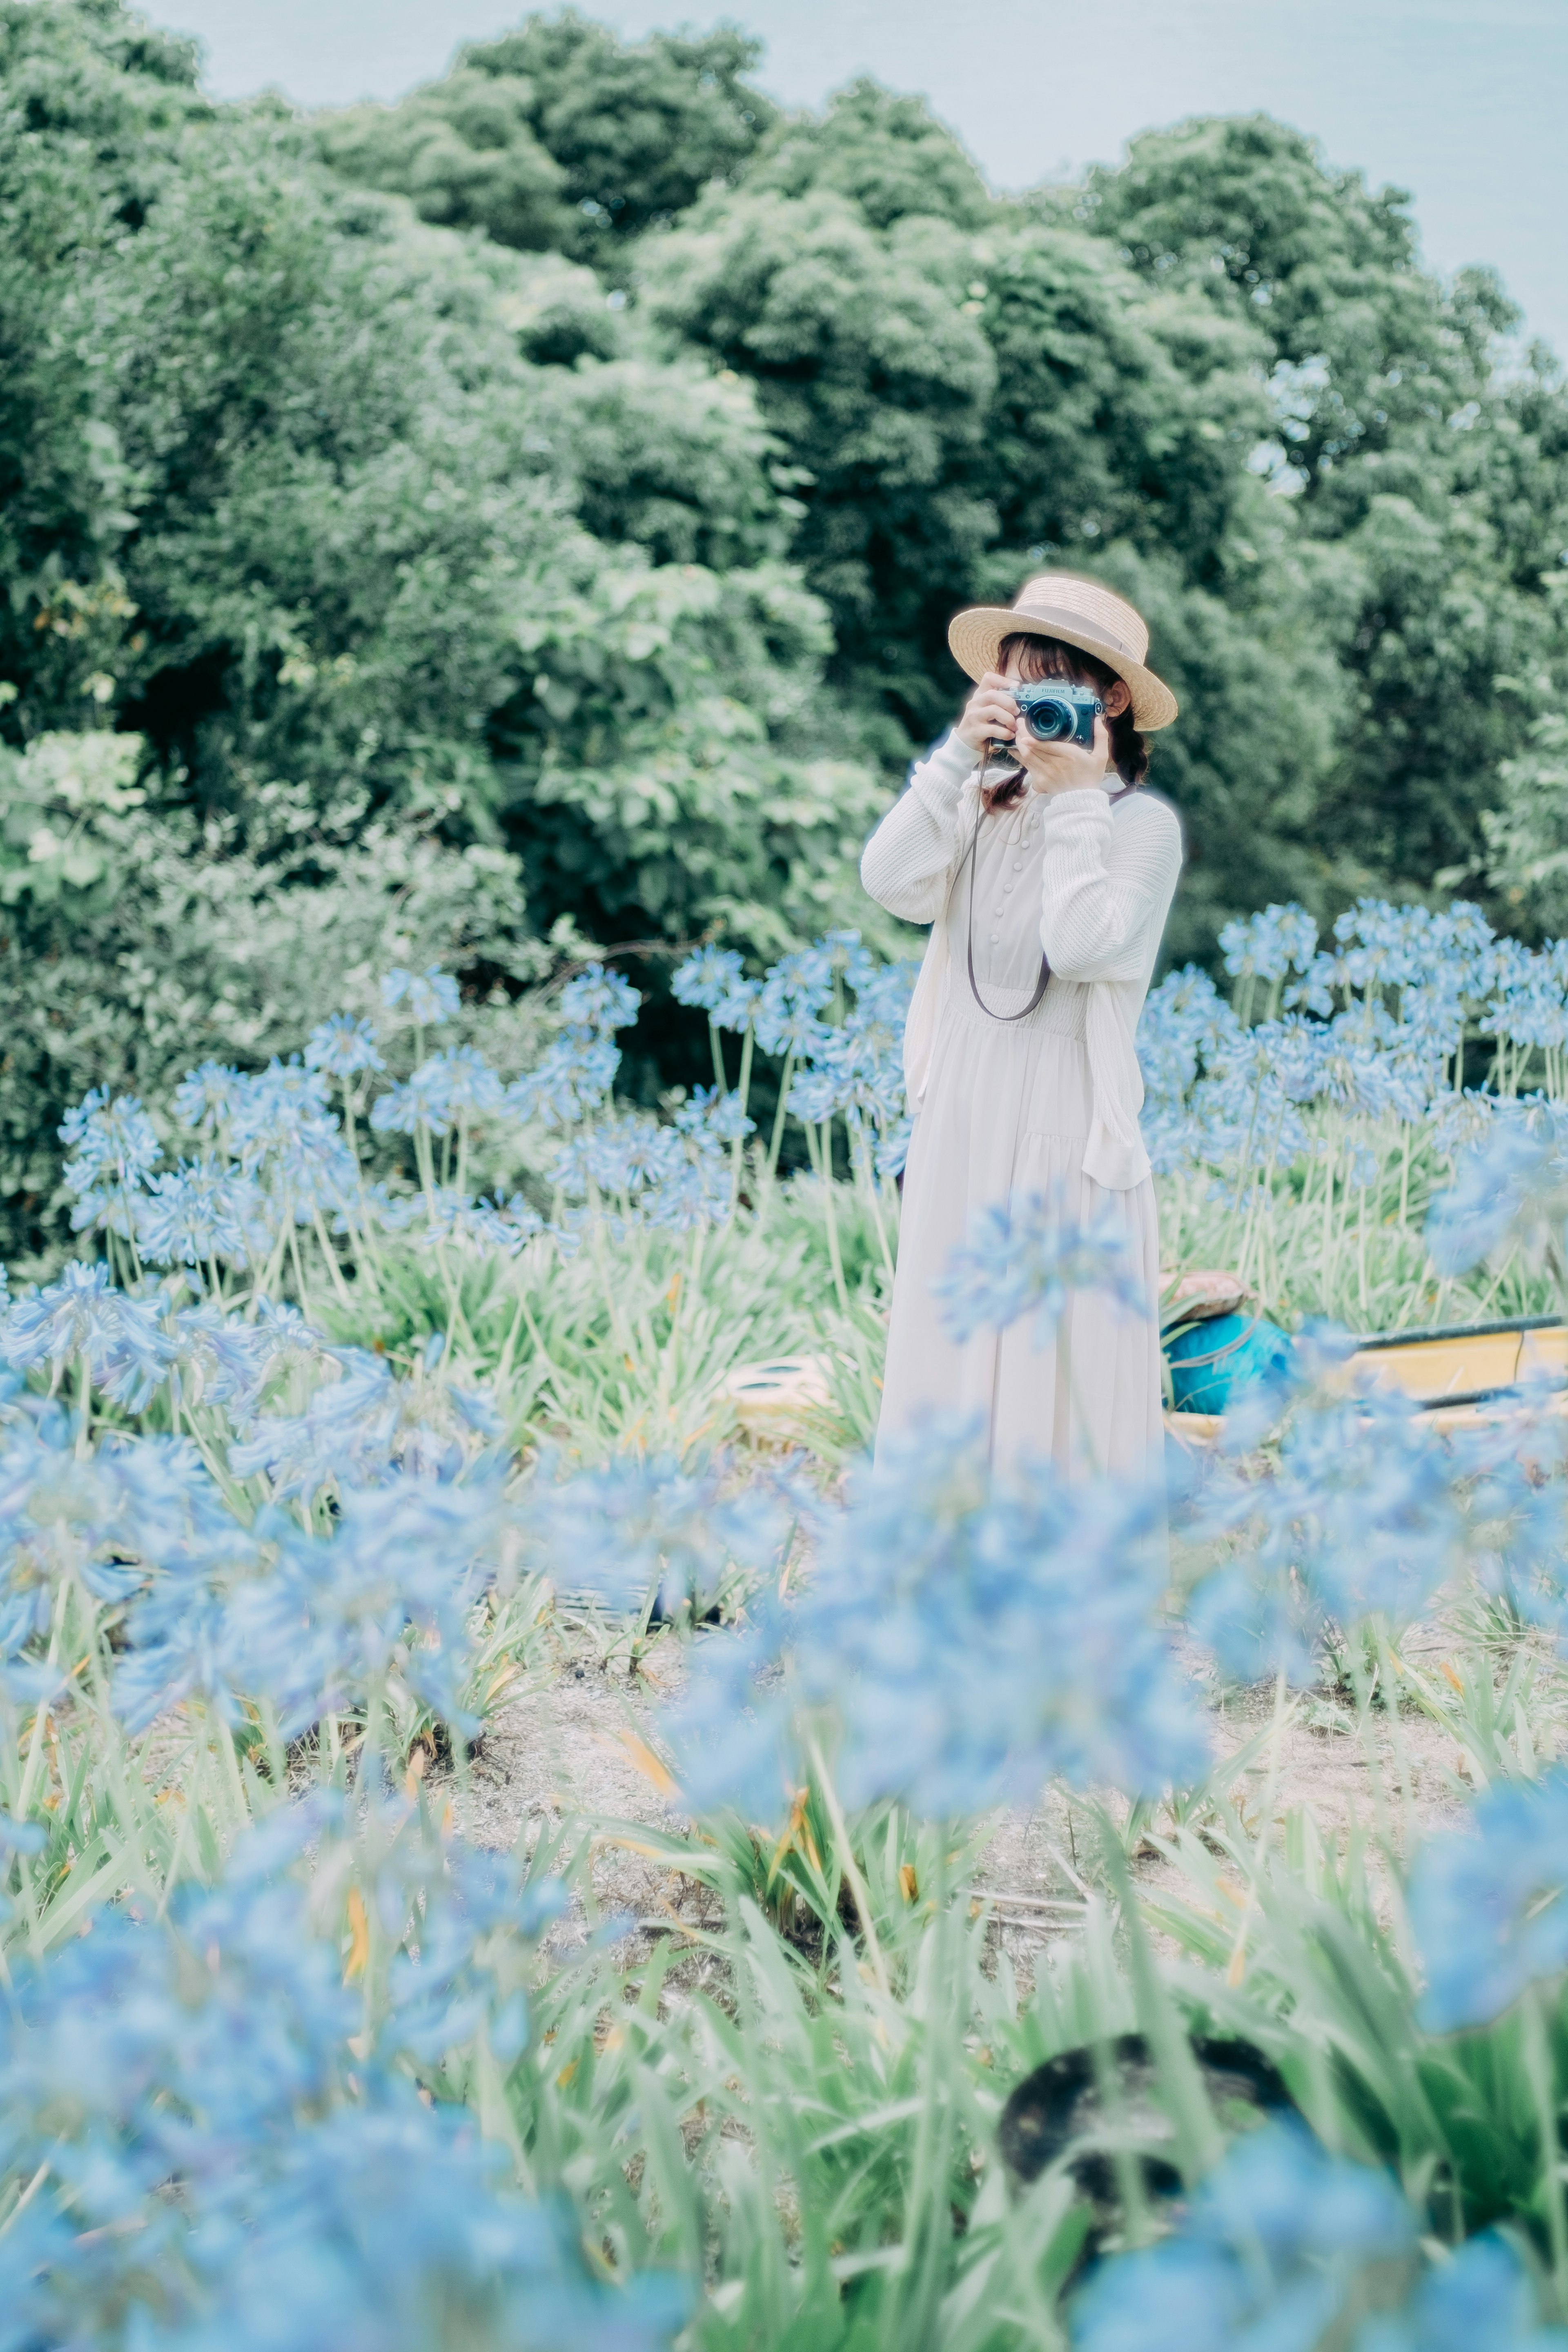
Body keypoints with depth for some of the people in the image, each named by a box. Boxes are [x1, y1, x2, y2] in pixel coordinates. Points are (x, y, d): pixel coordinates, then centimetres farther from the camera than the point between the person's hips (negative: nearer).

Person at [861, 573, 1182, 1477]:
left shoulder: (1143, 823, -5)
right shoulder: (984, 800, 8)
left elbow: (1081, 946, -18)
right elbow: (893, 883, -7)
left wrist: (1076, 804, -14)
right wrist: (959, 755, -10)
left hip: (1065, 1123, -5)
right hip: (962, 1108, 5)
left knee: (1060, 1356, -2)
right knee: (952, 1335, 7)